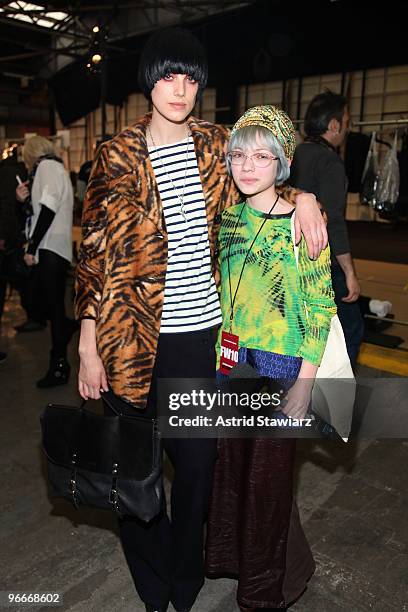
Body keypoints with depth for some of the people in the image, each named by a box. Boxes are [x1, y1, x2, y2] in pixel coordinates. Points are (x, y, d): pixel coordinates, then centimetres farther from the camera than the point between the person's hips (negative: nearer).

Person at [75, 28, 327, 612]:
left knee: (198, 461, 12)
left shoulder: (215, 144, 6)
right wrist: (88, 348, -6)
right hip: (135, 336, -1)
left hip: (202, 333, 2)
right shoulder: (118, 154, -1)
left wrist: (304, 196, -2)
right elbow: (95, 251, -3)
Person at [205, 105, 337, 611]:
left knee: (268, 470, 11)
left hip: (280, 364, -5)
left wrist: (304, 383, -14)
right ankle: (232, 552, 48)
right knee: (232, 459, 19)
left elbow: (320, 309, -12)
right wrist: (220, 350, 11)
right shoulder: (230, 217, 3)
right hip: (230, 359, 5)